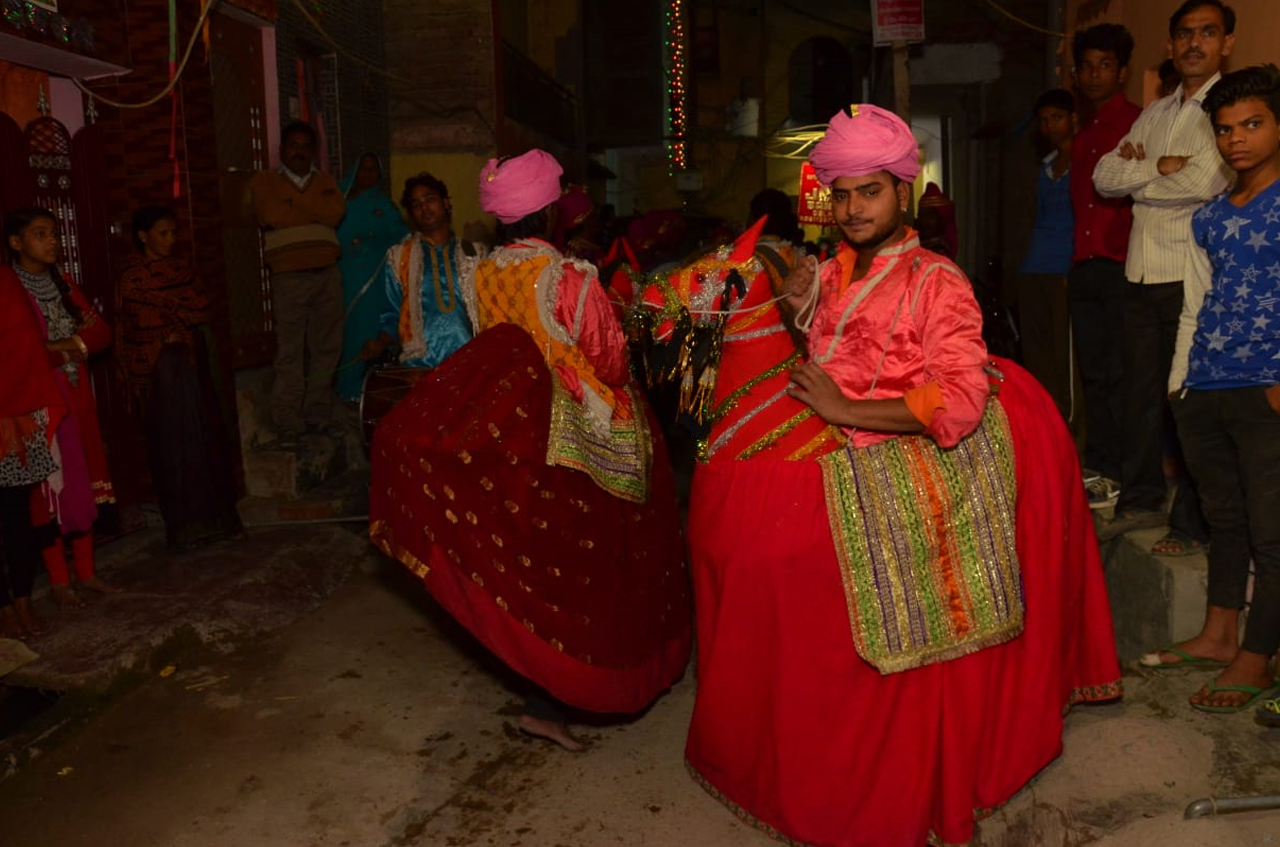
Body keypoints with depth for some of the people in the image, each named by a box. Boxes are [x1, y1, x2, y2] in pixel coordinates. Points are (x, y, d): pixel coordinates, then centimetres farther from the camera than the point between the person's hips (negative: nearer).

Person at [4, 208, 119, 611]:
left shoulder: (64, 285, 12)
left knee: (85, 485, 9)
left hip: (77, 398, 6)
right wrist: (72, 346, -11)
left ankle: (86, 571, 19)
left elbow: (102, 333, 8)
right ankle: (59, 580, 10)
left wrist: (72, 343, -11)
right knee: (50, 488, -1)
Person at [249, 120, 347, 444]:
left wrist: (293, 207, -4)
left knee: (326, 348, 5)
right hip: (289, 277, -3)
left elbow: (335, 213, -3)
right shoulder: (264, 182, 8)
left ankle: (319, 413, 15)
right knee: (290, 351, -3)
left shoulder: (325, 181, 15)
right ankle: (289, 422, 2)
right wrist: (315, 211, 0)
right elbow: (271, 216, -7)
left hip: (327, 274, 3)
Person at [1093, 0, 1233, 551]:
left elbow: (1208, 182, -18)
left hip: (1195, 276, -6)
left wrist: (1139, 175, -3)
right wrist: (1159, 167, -8)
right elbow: (1104, 177, 9)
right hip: (1143, 276, 6)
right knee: (1141, 391, 12)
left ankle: (1193, 523, 8)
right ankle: (1142, 500, 26)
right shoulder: (1155, 113, 18)